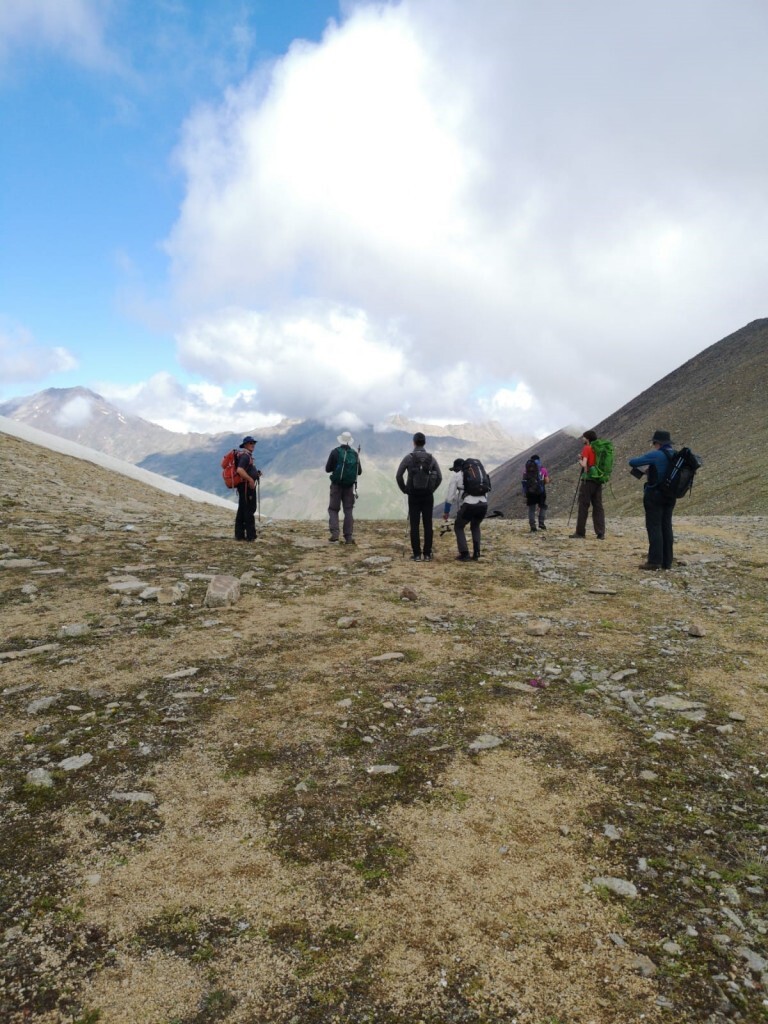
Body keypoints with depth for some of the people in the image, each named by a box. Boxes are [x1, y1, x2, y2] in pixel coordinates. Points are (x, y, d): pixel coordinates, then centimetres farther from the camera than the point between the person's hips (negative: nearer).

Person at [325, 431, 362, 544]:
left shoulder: (335, 452, -7)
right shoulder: (355, 454, 1)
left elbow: (328, 469, -4)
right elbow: (359, 471, 6)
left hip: (337, 485, -2)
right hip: (350, 486, 2)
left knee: (333, 509, 6)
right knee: (348, 511, 7)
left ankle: (334, 534, -10)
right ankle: (348, 537, 3)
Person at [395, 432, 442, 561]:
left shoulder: (409, 457, -4)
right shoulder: (431, 458, 3)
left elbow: (398, 476, -6)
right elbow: (439, 477, 3)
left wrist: (405, 490, 6)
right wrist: (432, 489, 12)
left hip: (414, 496, -2)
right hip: (428, 496, 2)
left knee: (414, 525, 1)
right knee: (428, 525, 4)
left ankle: (417, 554, 0)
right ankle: (427, 554, 5)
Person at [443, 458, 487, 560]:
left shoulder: (456, 476, 13)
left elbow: (450, 495, 10)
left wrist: (446, 512, 17)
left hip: (469, 505, -5)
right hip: (483, 504, 5)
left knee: (458, 527, 19)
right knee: (475, 527, 30)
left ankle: (464, 554, 7)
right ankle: (476, 554, 20)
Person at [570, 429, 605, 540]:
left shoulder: (587, 448, -7)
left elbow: (584, 464, -17)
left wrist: (580, 460, 3)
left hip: (588, 480, -6)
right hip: (598, 481, 6)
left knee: (583, 506, -1)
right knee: (598, 506, 6)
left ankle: (580, 532, 1)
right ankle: (601, 533, 2)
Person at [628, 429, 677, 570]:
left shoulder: (655, 455, -15)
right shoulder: (677, 456, 7)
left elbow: (632, 462, -13)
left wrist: (642, 471, 9)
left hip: (654, 495, -7)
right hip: (670, 496, 7)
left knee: (654, 528, -4)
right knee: (666, 527, 11)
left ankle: (655, 561, -5)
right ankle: (667, 561, 14)